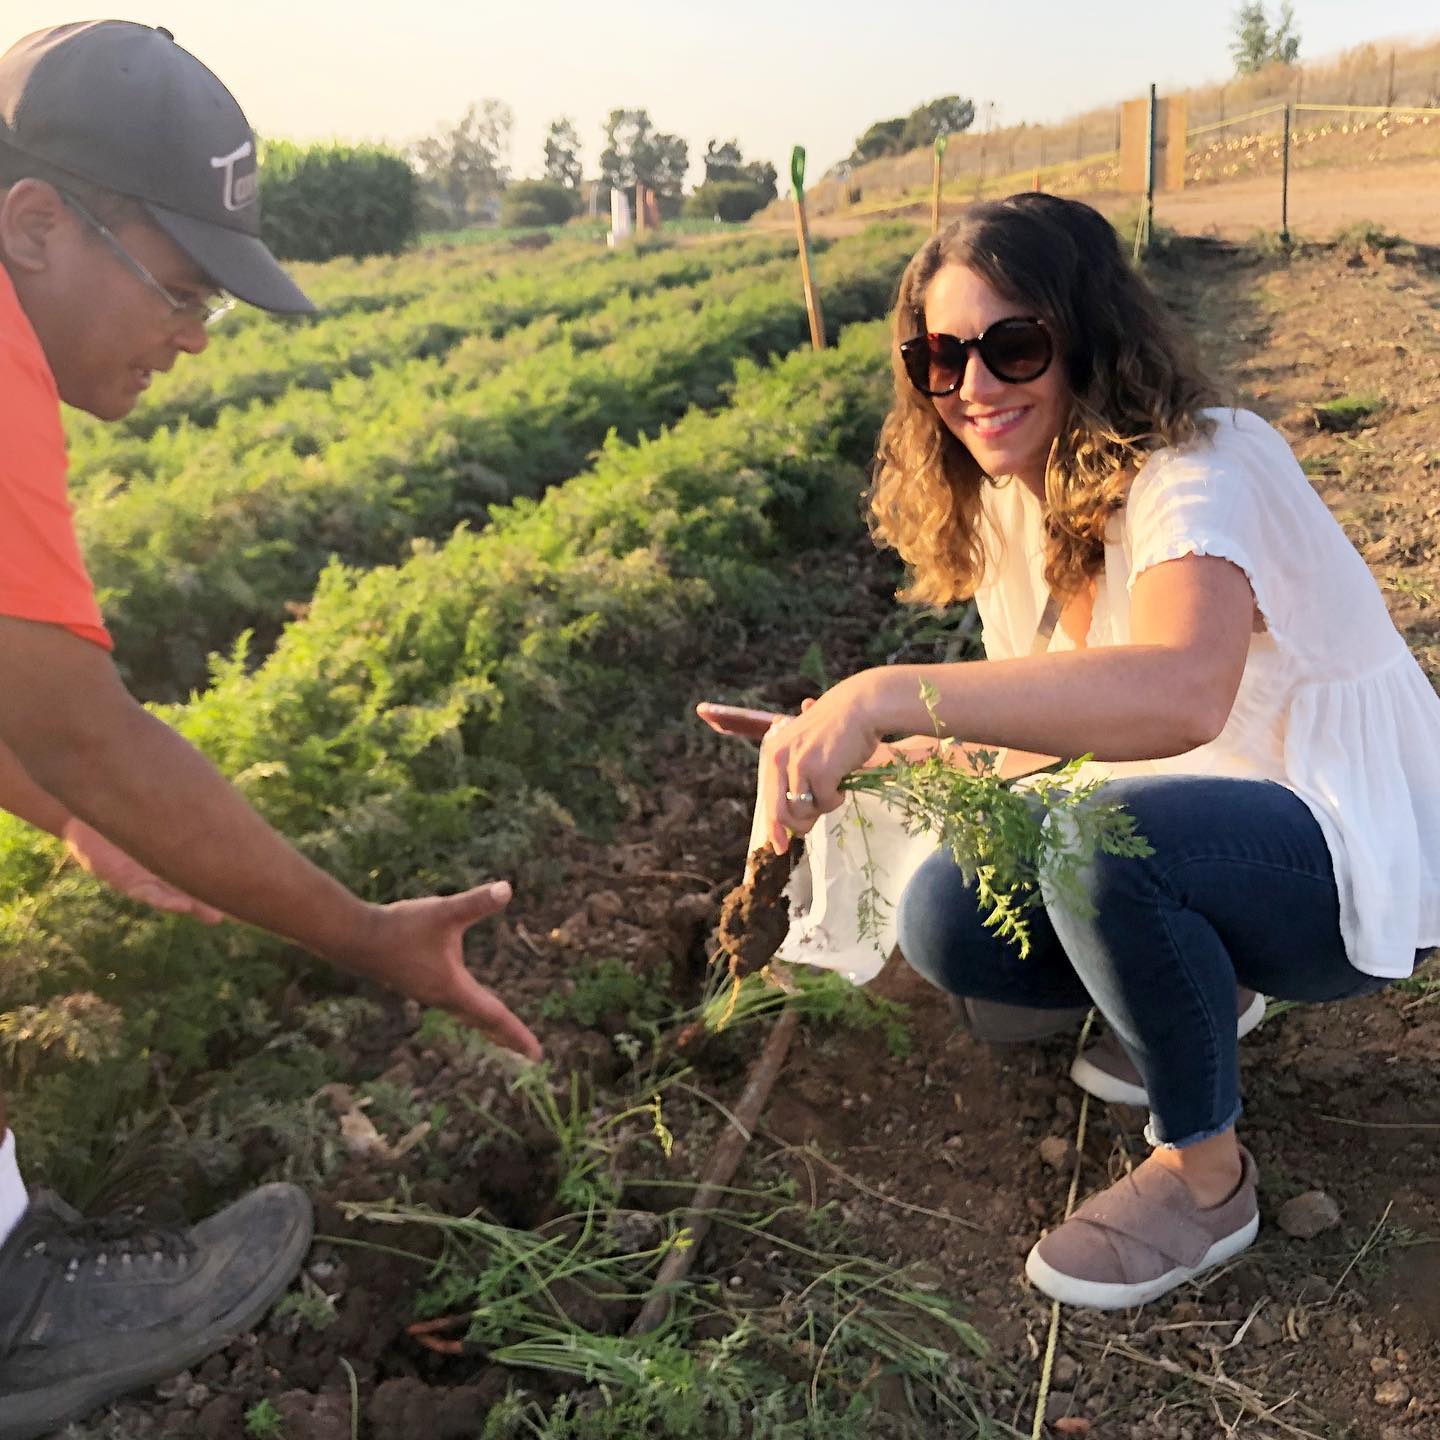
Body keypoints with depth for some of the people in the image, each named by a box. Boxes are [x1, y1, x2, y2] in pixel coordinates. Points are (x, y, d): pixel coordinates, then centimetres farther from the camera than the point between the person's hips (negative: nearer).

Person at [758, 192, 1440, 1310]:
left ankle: (1206, 1175, -9)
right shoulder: (1007, 503, 1)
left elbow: (1179, 694, -47)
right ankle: (1203, 992, 17)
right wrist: (931, 755, -15)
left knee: (1098, 835, -35)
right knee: (948, 923, -10)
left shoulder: (1200, 467, -26)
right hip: (1197, 818, 8)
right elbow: (1051, 712, 5)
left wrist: (888, 694, -51)